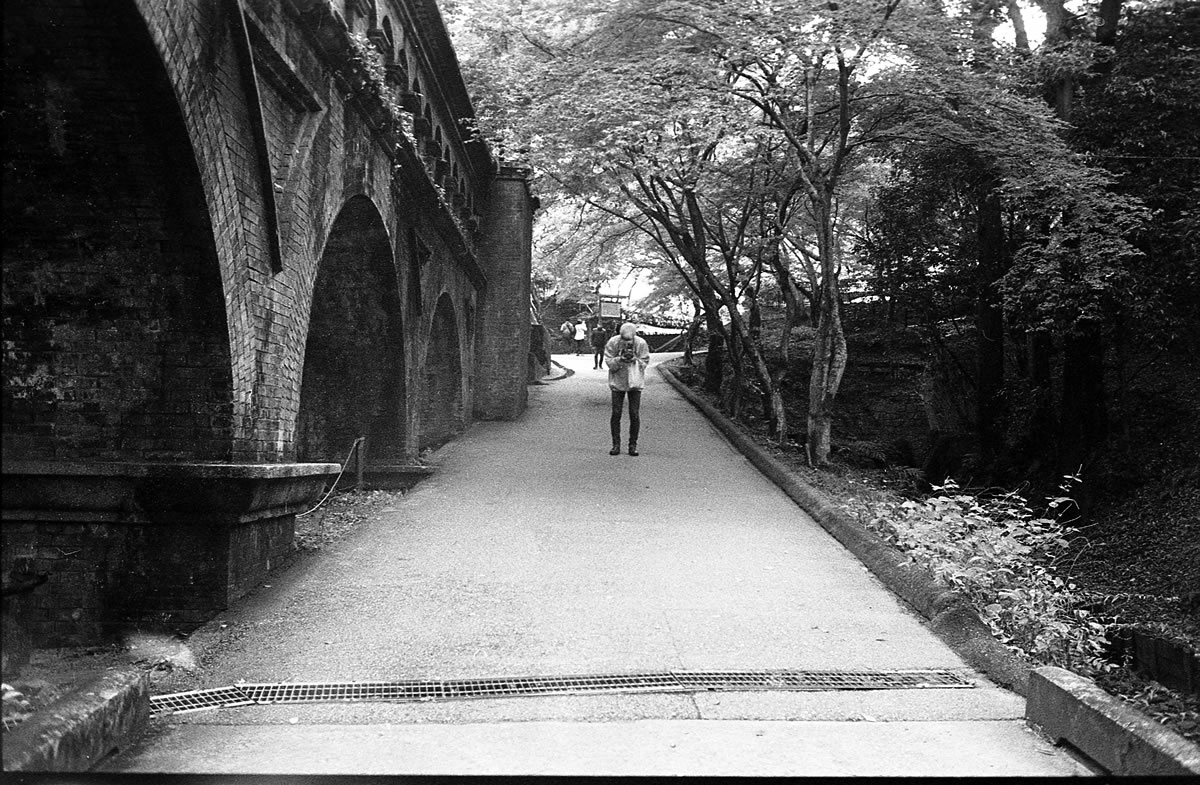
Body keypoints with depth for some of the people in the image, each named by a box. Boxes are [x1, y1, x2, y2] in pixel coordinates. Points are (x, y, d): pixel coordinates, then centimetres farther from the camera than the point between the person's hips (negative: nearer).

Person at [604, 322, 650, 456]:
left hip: (635, 382, 0)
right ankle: (616, 445, 10)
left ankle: (633, 445, 11)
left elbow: (645, 362, -4)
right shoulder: (612, 343, -11)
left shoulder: (641, 343, -10)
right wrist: (620, 359, -26)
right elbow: (608, 362, -9)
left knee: (635, 414, -1)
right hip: (617, 382, 0)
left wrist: (634, 360, -22)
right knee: (616, 413, -1)